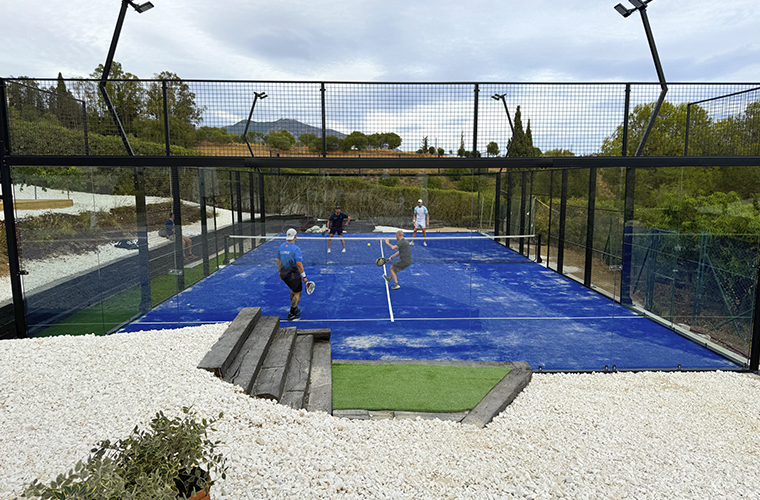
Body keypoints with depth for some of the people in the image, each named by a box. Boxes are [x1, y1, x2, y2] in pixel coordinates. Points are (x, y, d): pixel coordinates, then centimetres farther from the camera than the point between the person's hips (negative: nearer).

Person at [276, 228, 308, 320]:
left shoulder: (280, 247, 3)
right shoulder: (295, 248, -19)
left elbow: (277, 261, 11)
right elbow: (299, 264, -23)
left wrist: (280, 272, 22)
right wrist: (304, 276, -16)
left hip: (284, 274, 8)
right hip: (293, 275, -8)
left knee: (293, 290, 27)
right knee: (297, 293, 6)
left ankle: (295, 309, 41)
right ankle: (291, 314, 4)